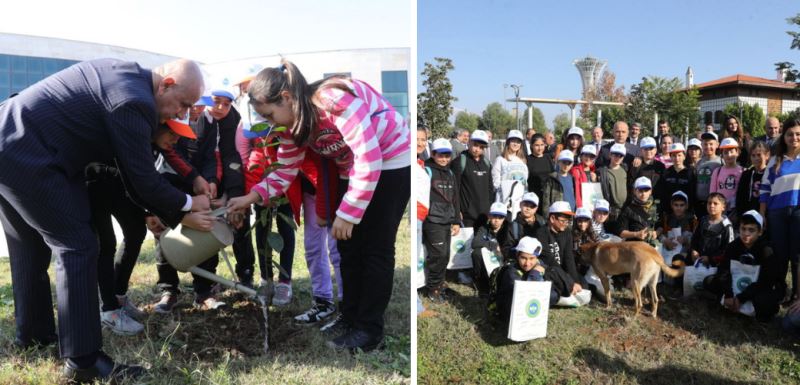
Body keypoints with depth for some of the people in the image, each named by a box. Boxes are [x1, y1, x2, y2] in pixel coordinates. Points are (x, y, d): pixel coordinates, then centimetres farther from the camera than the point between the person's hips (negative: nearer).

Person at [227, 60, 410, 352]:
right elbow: (284, 173, -1)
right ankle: (350, 318, 22)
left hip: (391, 162, -8)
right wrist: (252, 197, -17)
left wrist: (347, 214, -29)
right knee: (348, 247, 9)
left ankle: (369, 329, 5)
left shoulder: (336, 99, -31)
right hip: (352, 171, 8)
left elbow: (369, 159, -33)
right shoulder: (293, 124, -5)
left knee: (376, 248, -5)